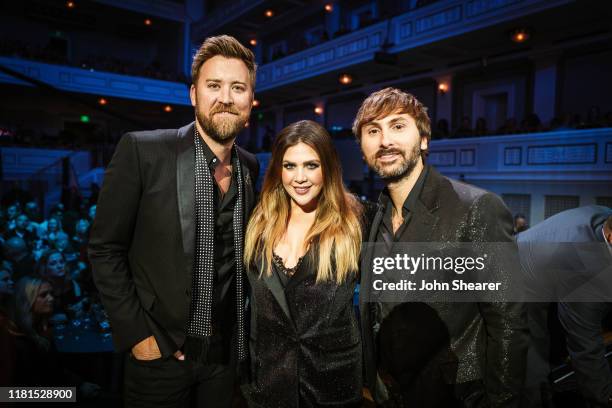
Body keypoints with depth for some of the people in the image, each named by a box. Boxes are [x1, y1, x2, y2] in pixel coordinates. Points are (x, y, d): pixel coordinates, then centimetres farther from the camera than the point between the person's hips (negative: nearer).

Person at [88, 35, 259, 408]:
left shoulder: (250, 166, 0)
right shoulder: (142, 150, -14)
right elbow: (105, 250, -10)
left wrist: (245, 329, 6)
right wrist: (136, 335, -11)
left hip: (227, 350, 4)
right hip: (160, 349, -3)